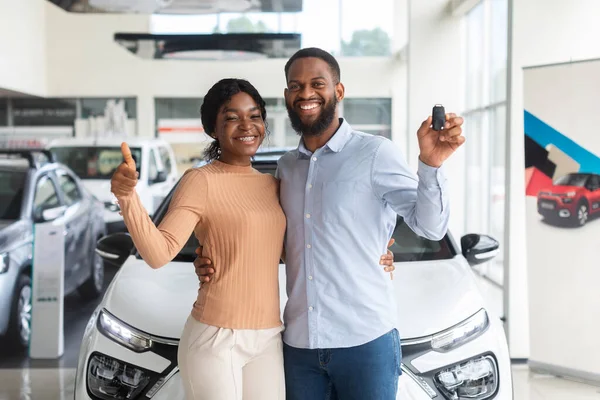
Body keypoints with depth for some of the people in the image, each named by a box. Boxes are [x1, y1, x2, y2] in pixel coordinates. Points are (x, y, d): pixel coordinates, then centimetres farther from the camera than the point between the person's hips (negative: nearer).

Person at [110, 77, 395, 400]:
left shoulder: (272, 185, 11)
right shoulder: (200, 181, -8)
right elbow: (158, 252, -19)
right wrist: (127, 197, -34)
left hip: (268, 340, 6)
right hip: (214, 340, -6)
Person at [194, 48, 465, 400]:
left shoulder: (376, 153, -6)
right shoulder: (286, 166, 12)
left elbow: (430, 226, -10)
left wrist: (431, 164, -27)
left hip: (365, 340, -5)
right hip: (299, 343, 5)